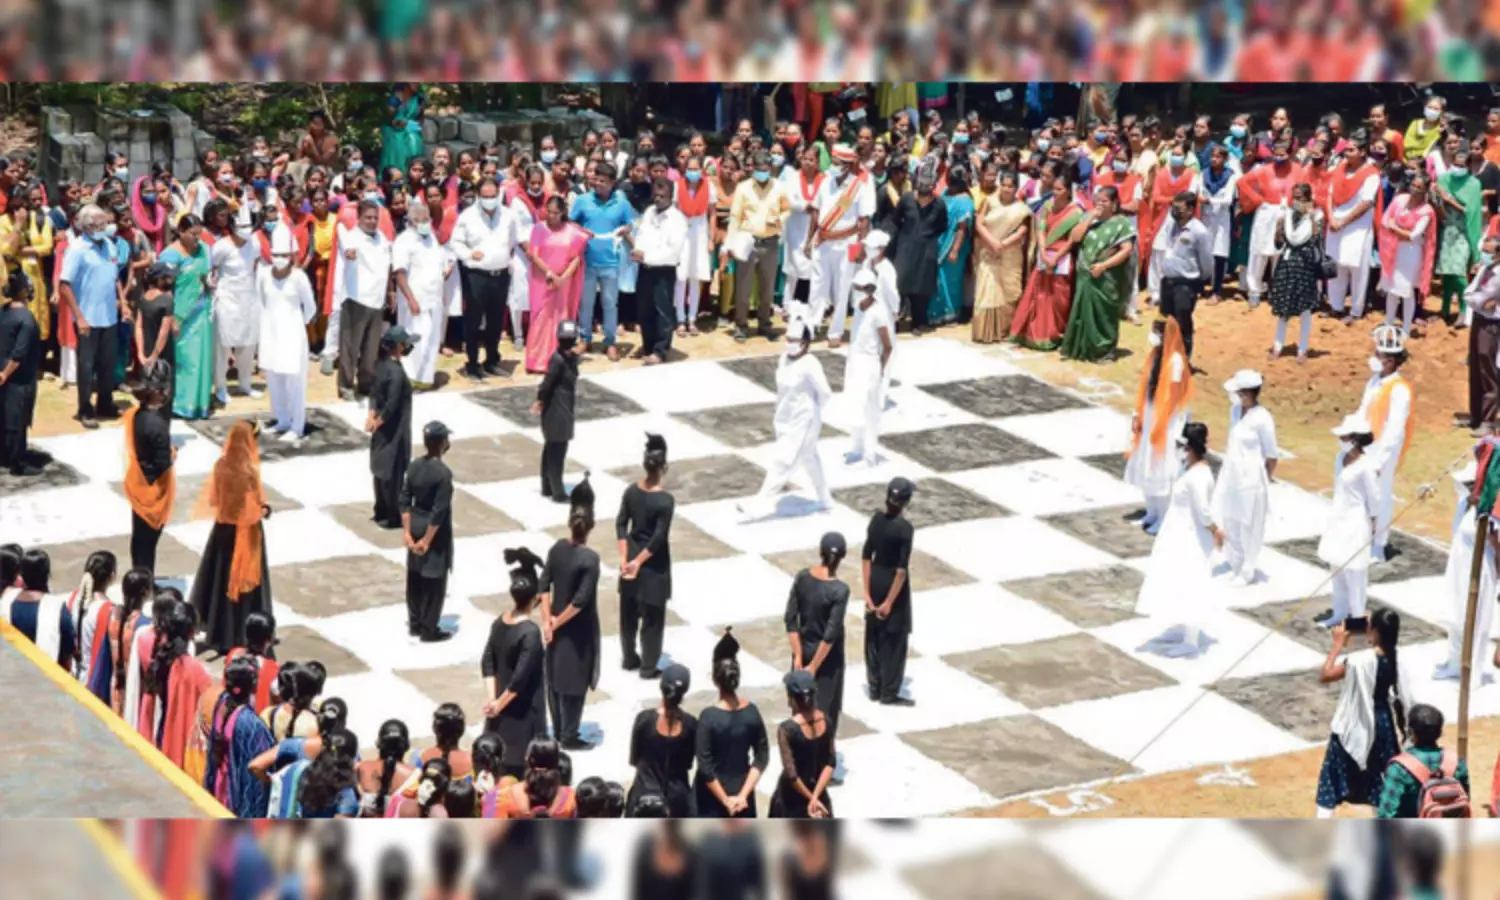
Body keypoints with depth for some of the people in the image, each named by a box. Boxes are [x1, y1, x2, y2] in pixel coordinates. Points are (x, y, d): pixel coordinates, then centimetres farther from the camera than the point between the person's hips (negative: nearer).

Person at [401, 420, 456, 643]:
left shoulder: (414, 466, -2)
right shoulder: (443, 473, -23)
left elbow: (404, 501, 0)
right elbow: (439, 511, -23)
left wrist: (408, 533, 2)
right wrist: (427, 540, -16)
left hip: (416, 528, 7)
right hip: (434, 531, -7)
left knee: (414, 577, 17)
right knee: (433, 582, 5)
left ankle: (415, 624, 29)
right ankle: (429, 630, 13)